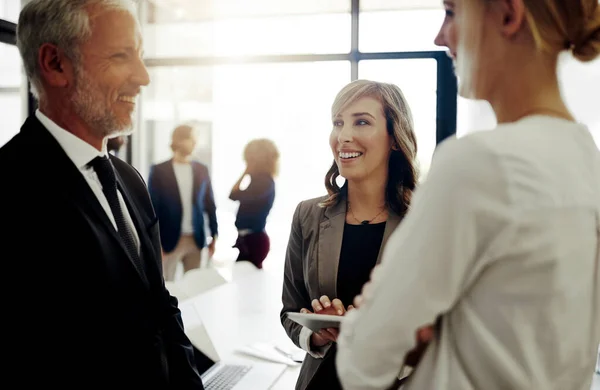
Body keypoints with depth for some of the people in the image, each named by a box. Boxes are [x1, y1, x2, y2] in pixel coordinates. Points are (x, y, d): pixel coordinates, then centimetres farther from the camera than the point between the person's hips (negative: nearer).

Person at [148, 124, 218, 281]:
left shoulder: (202, 169, 7)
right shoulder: (159, 170, -4)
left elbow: (210, 204, 10)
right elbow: (152, 208, -5)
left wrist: (214, 235, 7)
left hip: (196, 240, 3)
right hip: (169, 240, -3)